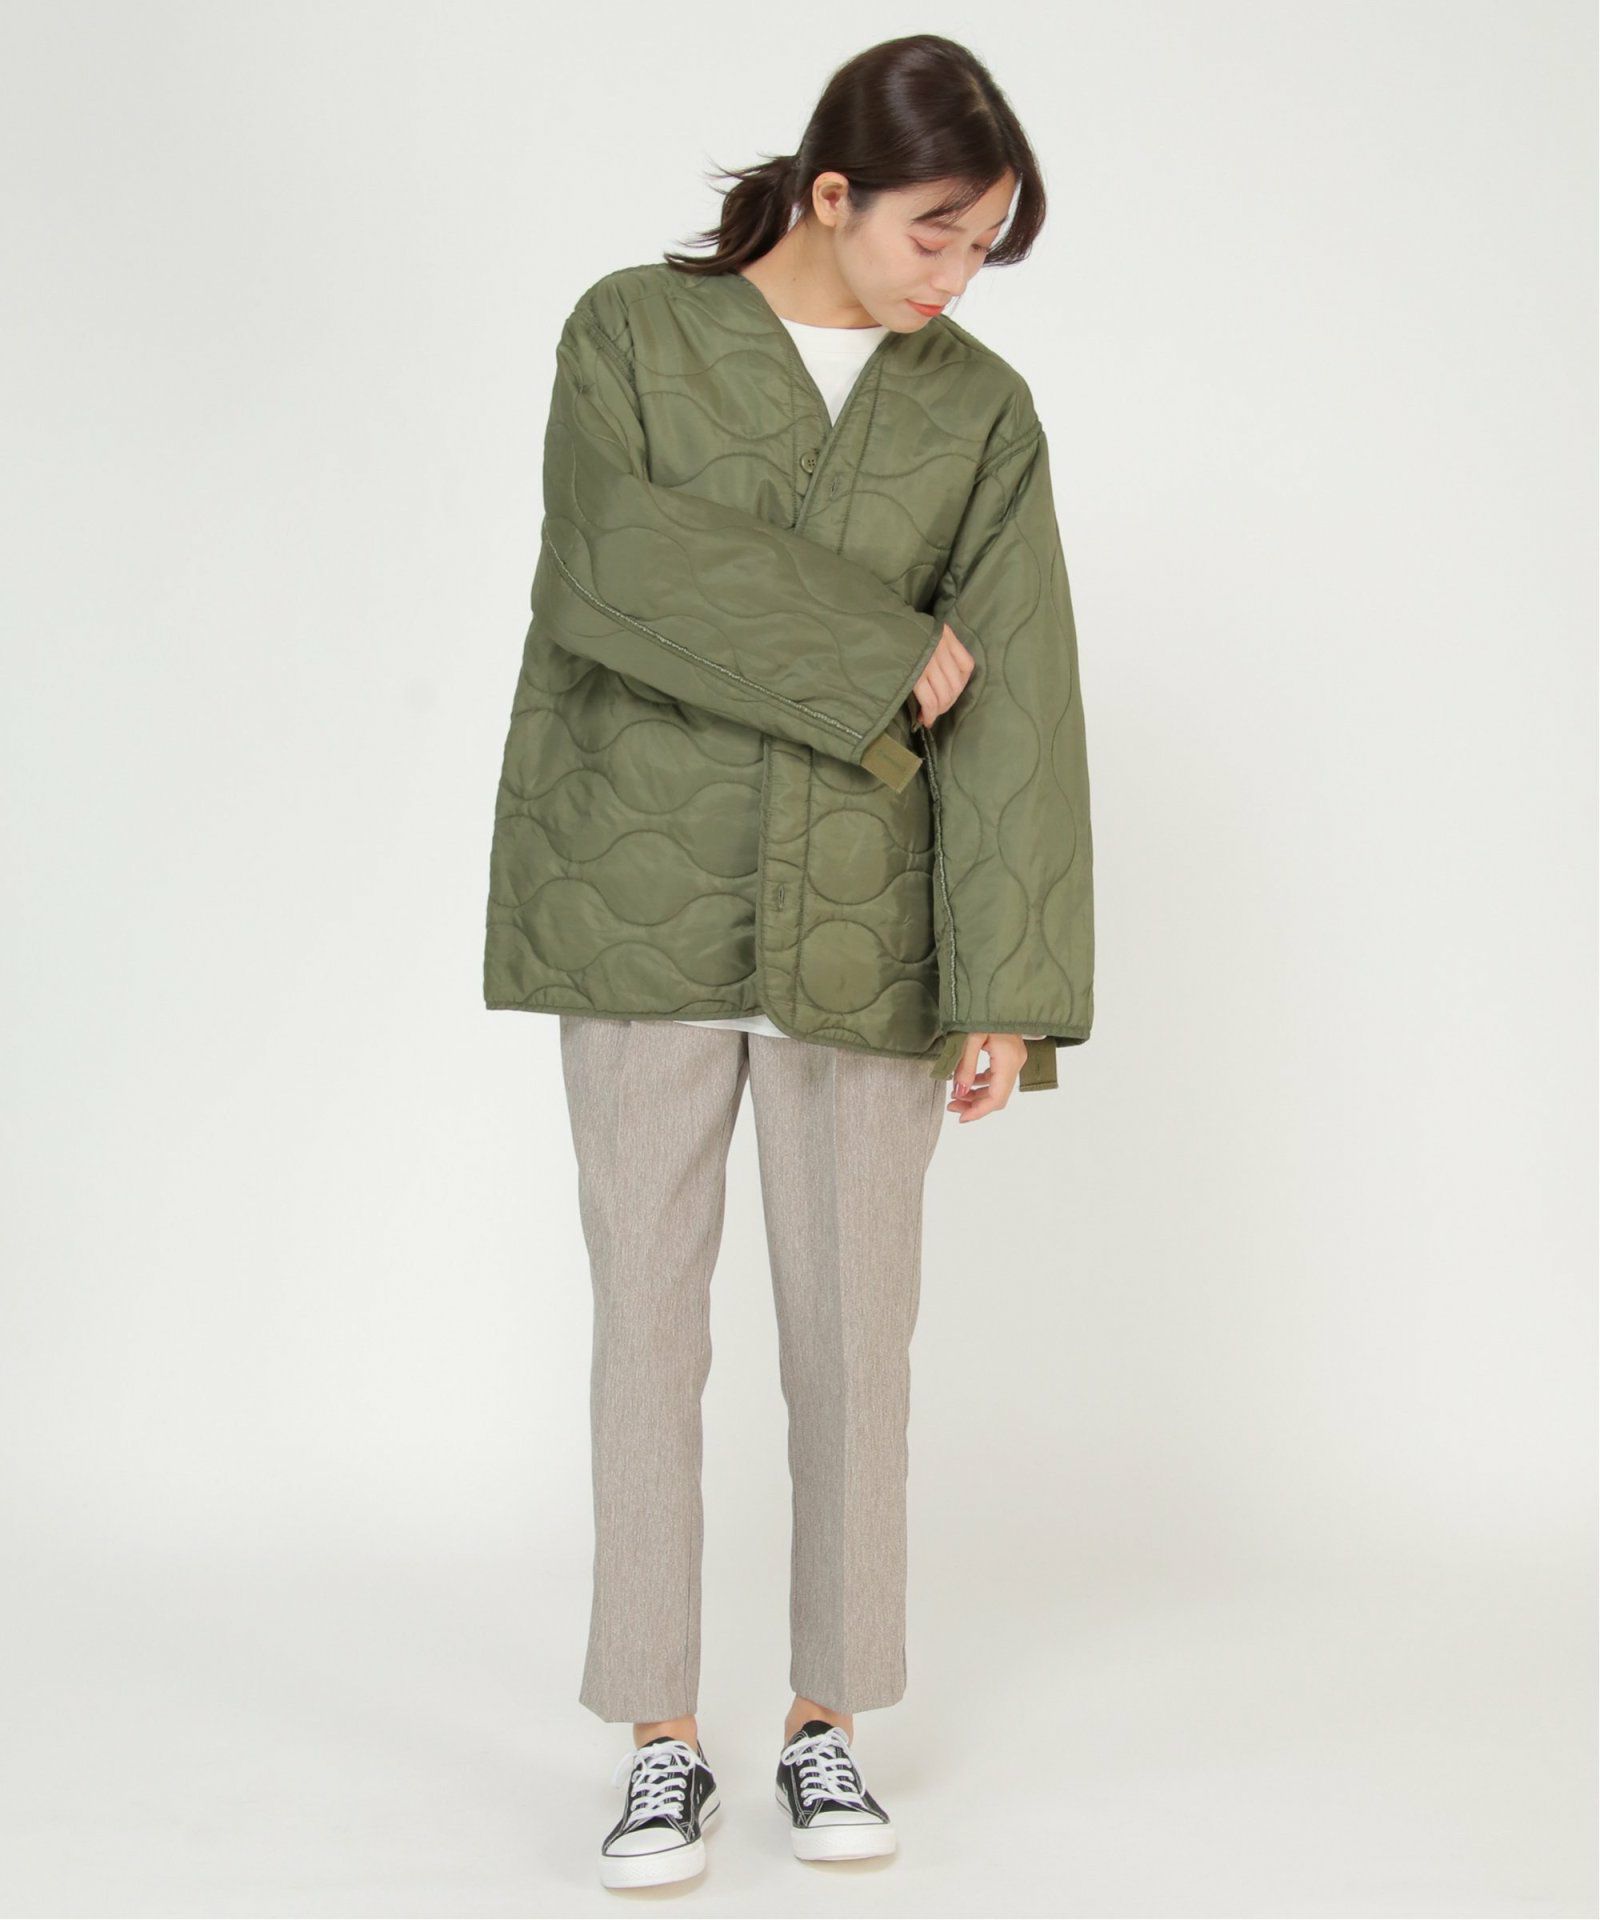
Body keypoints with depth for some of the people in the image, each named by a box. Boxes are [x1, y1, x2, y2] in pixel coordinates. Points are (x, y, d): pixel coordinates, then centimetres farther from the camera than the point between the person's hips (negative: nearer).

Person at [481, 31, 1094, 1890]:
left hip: (861, 928, 2)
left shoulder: (983, 413, 3)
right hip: (645, 905, -1)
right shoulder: (629, 332, -1)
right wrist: (876, 661, -15)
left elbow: (1015, 709, -3)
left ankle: (825, 1724, 21)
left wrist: (1007, 996, -8)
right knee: (648, 1323, 2)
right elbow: (619, 570, -17)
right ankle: (662, 1743, 14)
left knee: (854, 1334, 5)